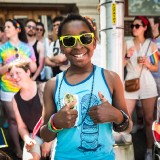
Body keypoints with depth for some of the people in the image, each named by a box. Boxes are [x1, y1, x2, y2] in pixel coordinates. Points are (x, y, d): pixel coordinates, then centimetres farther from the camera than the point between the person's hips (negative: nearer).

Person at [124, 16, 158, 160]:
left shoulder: (152, 45, 5)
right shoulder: (127, 44, 5)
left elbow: (156, 68, 8)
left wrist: (147, 64, -11)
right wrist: (127, 57, -14)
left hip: (147, 84, 0)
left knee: (149, 119, 5)